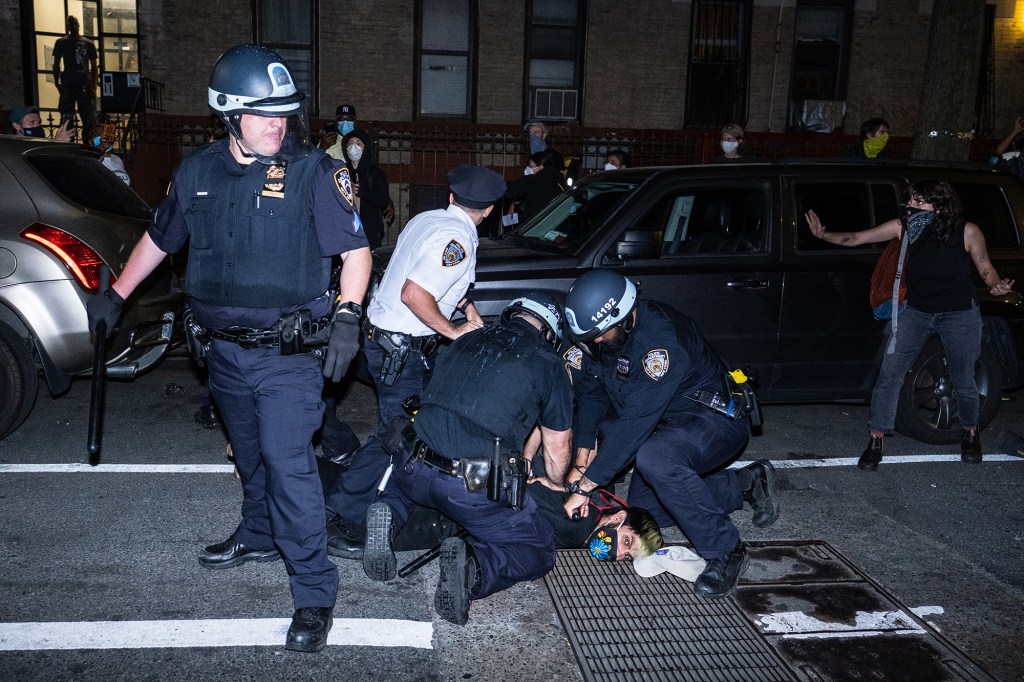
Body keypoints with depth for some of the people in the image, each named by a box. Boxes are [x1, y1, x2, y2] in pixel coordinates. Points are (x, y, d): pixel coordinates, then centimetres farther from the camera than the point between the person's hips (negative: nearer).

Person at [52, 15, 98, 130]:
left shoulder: (88, 44, 11)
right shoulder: (61, 43, 11)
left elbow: (94, 67, 10)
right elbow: (56, 64, 11)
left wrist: (94, 87, -1)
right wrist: (57, 82, 0)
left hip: (85, 84, 0)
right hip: (67, 84, 0)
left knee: (89, 119, -4)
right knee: (67, 118, -5)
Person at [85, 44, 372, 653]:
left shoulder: (314, 172, -10)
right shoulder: (197, 173, 5)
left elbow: (356, 248, -8)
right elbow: (160, 237, 20)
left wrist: (346, 316, -22)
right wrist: (115, 296, 25)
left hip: (288, 351, -5)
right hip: (224, 350, 5)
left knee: (288, 463, -11)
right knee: (251, 455, 21)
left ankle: (315, 592, -2)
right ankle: (260, 536, 45)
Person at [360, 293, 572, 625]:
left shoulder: (464, 340, 17)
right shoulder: (547, 361, 5)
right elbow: (557, 443, 13)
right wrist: (556, 483, 35)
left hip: (417, 467, 5)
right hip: (475, 487, -4)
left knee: (398, 485, 39)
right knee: (539, 551, 14)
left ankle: (388, 515, 3)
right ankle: (473, 567, -15)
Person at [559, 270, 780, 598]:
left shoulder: (661, 338, -35)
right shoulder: (593, 332, -10)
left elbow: (636, 422, -37)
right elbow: (590, 396, -2)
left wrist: (585, 485, -35)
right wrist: (582, 463, -11)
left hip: (718, 419, -9)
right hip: (663, 421, 9)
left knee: (655, 459, -37)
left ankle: (725, 552, -18)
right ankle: (745, 484, 20)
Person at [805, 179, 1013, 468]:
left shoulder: (967, 232, -19)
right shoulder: (903, 227, -15)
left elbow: (985, 267, -5)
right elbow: (856, 238, -14)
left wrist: (997, 284, -26)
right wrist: (824, 235, -30)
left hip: (960, 314, -1)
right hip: (916, 311, 2)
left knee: (963, 382, 11)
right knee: (889, 375, -7)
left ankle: (970, 433, 41)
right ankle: (875, 442, 5)